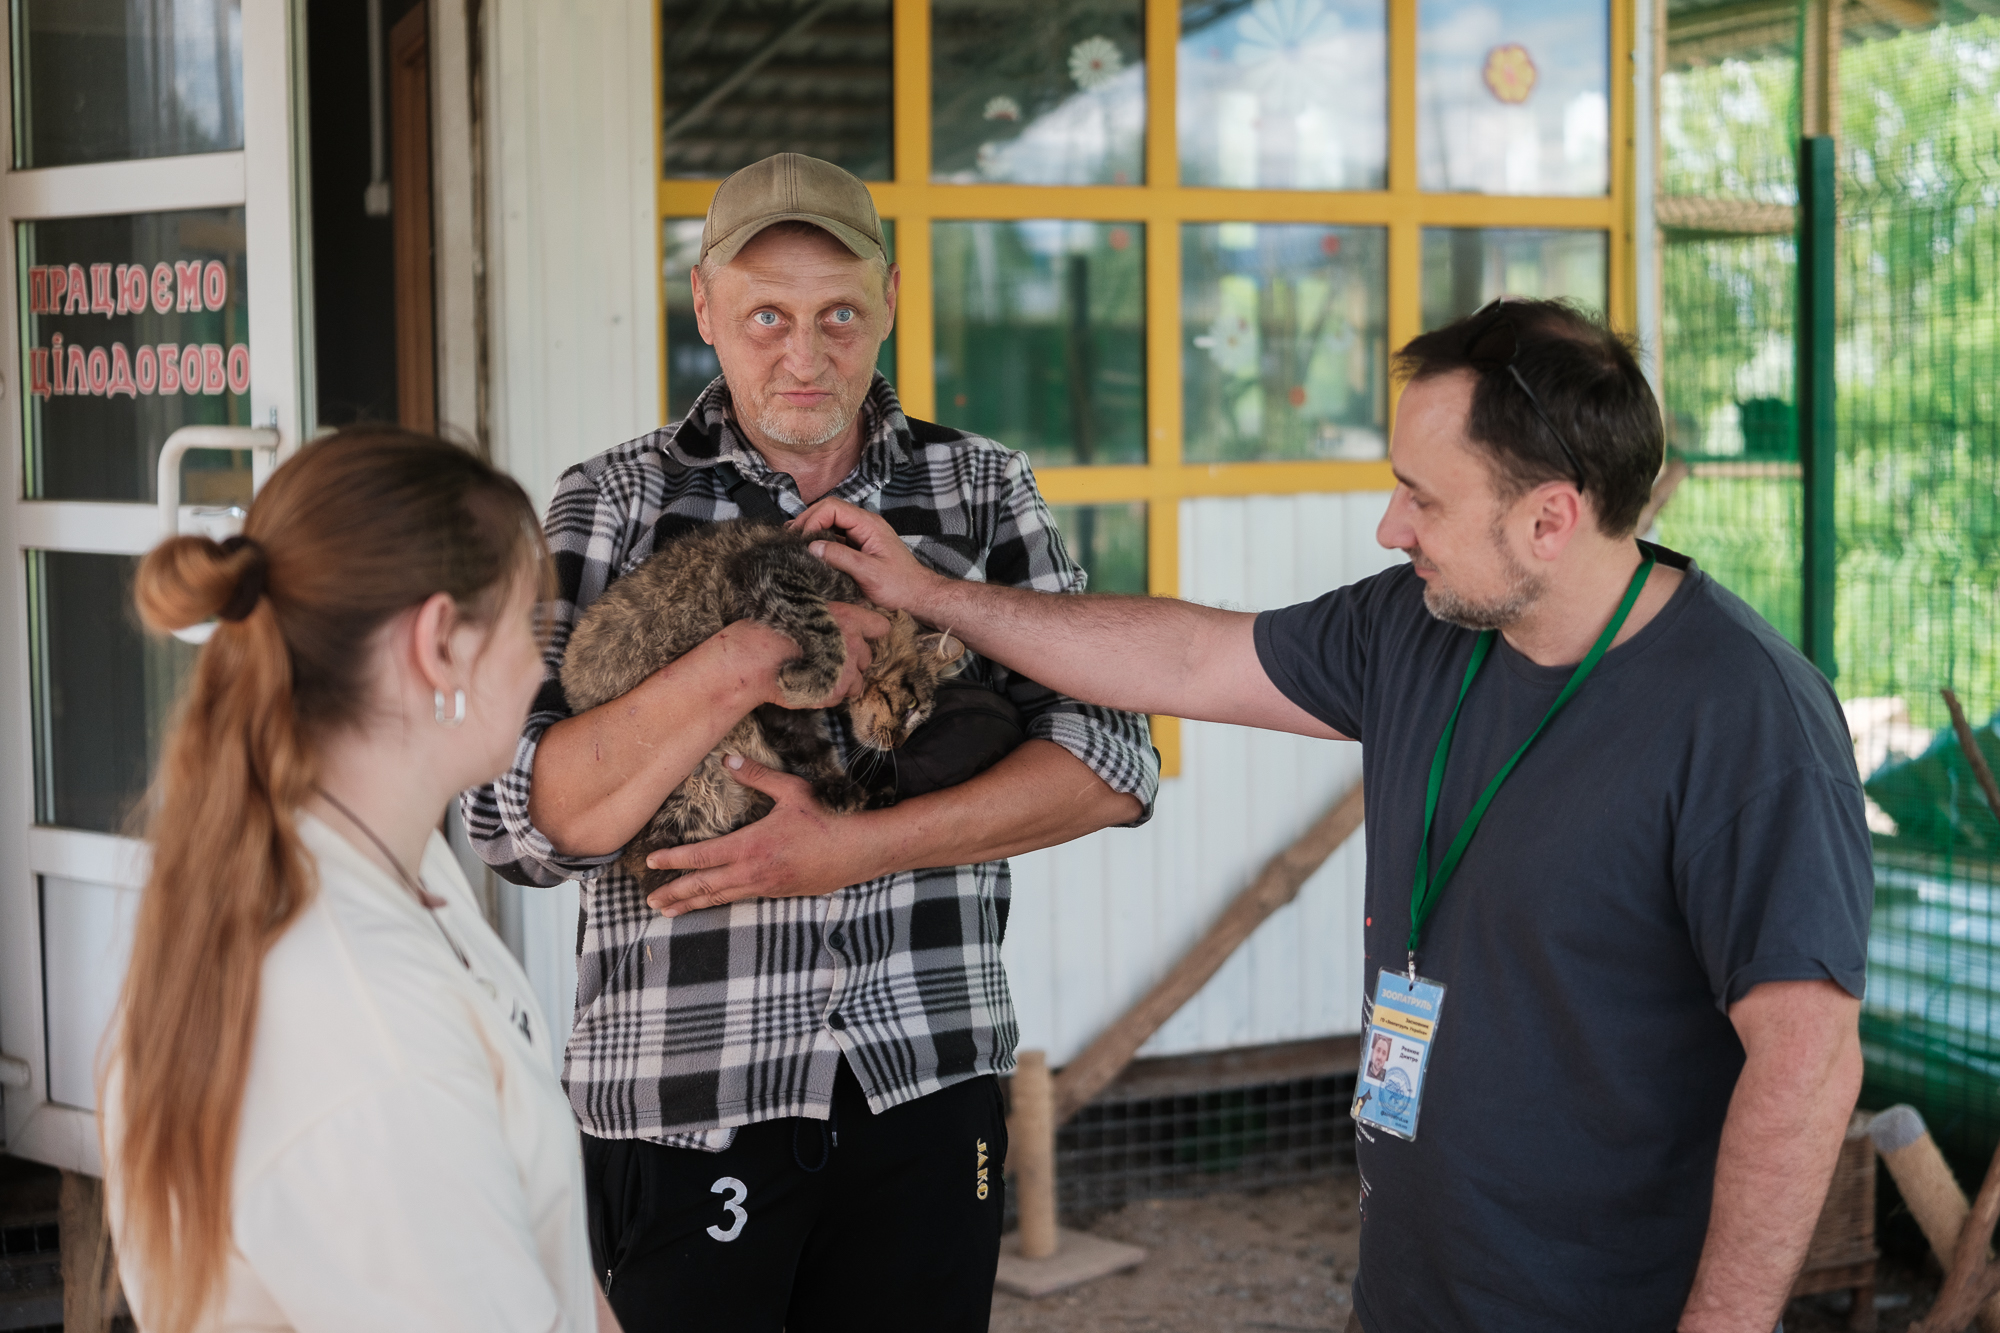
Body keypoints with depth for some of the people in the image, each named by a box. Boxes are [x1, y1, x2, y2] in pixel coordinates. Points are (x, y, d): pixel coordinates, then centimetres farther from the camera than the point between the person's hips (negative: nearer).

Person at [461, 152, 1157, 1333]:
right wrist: (740, 668, -21)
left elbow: (1112, 765, -2)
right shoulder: (612, 505, 1)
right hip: (682, 1094, -1)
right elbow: (519, 821, -9)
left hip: (928, 1077, 2)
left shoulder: (983, 490, 6)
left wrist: (856, 847, -13)